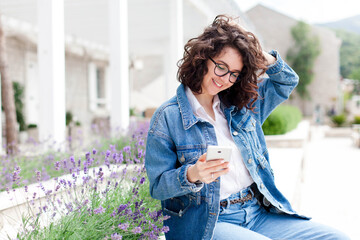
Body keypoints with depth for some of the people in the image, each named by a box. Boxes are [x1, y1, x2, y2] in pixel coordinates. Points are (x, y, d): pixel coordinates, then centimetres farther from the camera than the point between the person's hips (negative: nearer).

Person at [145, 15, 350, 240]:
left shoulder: (244, 104, 13)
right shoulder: (168, 118, -4)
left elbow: (288, 81, 24)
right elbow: (157, 187, -4)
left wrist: (263, 56, 6)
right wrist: (191, 175, -24)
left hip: (259, 213, 6)